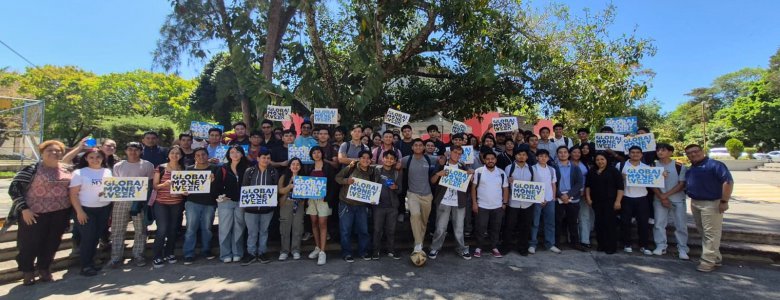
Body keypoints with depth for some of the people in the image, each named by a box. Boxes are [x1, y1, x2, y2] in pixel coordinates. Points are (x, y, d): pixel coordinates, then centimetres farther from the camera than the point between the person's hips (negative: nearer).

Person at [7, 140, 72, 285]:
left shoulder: (66, 169, 5)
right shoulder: (31, 169, -9)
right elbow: (14, 189, -9)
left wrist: (70, 211, 11)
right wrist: (24, 208, -15)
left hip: (60, 213, 4)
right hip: (35, 213, -4)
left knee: (52, 243, 12)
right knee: (30, 243, 7)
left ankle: (44, 269, 29)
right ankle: (28, 272, 26)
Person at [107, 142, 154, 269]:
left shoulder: (147, 165, 3)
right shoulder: (118, 166, 10)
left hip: (140, 201, -2)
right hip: (121, 201, 2)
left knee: (140, 230, 4)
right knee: (117, 230, 4)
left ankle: (138, 255, 13)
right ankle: (116, 257, 11)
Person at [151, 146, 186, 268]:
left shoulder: (184, 170, 6)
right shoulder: (160, 168, -2)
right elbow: (154, 186, -3)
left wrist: (185, 191, -8)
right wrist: (164, 184, -21)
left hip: (177, 204, 3)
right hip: (161, 203, -3)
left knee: (173, 229, 8)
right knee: (162, 229, -9)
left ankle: (169, 253, 23)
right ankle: (157, 257, 3)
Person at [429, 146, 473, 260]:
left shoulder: (463, 167, 10)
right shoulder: (442, 166, 3)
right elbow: (432, 181, 2)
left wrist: (471, 174, -6)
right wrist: (438, 174, -17)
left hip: (459, 202, 2)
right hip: (444, 202, -2)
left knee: (459, 228, 9)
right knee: (440, 228, 0)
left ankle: (462, 249, 22)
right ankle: (435, 248, 14)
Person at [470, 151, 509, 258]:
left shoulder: (501, 173, 3)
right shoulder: (478, 172, -5)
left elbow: (505, 189, 8)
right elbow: (473, 187, -3)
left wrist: (504, 203, 3)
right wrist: (474, 203, -7)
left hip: (498, 206, 3)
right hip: (482, 206, -2)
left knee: (496, 228, 11)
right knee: (481, 228, 4)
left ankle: (494, 247, 24)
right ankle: (479, 247, 17)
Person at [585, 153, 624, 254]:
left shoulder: (614, 171, -2)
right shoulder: (592, 172, 13)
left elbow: (620, 187, -7)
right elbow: (587, 186, 19)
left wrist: (618, 201, -13)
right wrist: (588, 197, 8)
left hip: (610, 201, -4)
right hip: (596, 202, 5)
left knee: (610, 223, -5)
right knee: (599, 223, 6)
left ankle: (611, 247, 4)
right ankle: (601, 245, 16)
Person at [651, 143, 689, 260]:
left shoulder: (679, 166, -6)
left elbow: (682, 184, -8)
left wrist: (666, 195, -13)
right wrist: (661, 197, -8)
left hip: (678, 200, -2)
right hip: (659, 200, 2)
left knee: (681, 225, 2)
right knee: (659, 224, 3)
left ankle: (682, 249, 11)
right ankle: (660, 247, 13)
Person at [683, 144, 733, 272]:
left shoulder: (714, 165, -12)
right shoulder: (691, 168, 14)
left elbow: (728, 181, -18)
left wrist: (724, 201, -21)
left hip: (711, 203, -9)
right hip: (695, 203, 9)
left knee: (711, 233, -5)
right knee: (703, 232, 14)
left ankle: (709, 261, -1)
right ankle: (715, 257, 25)